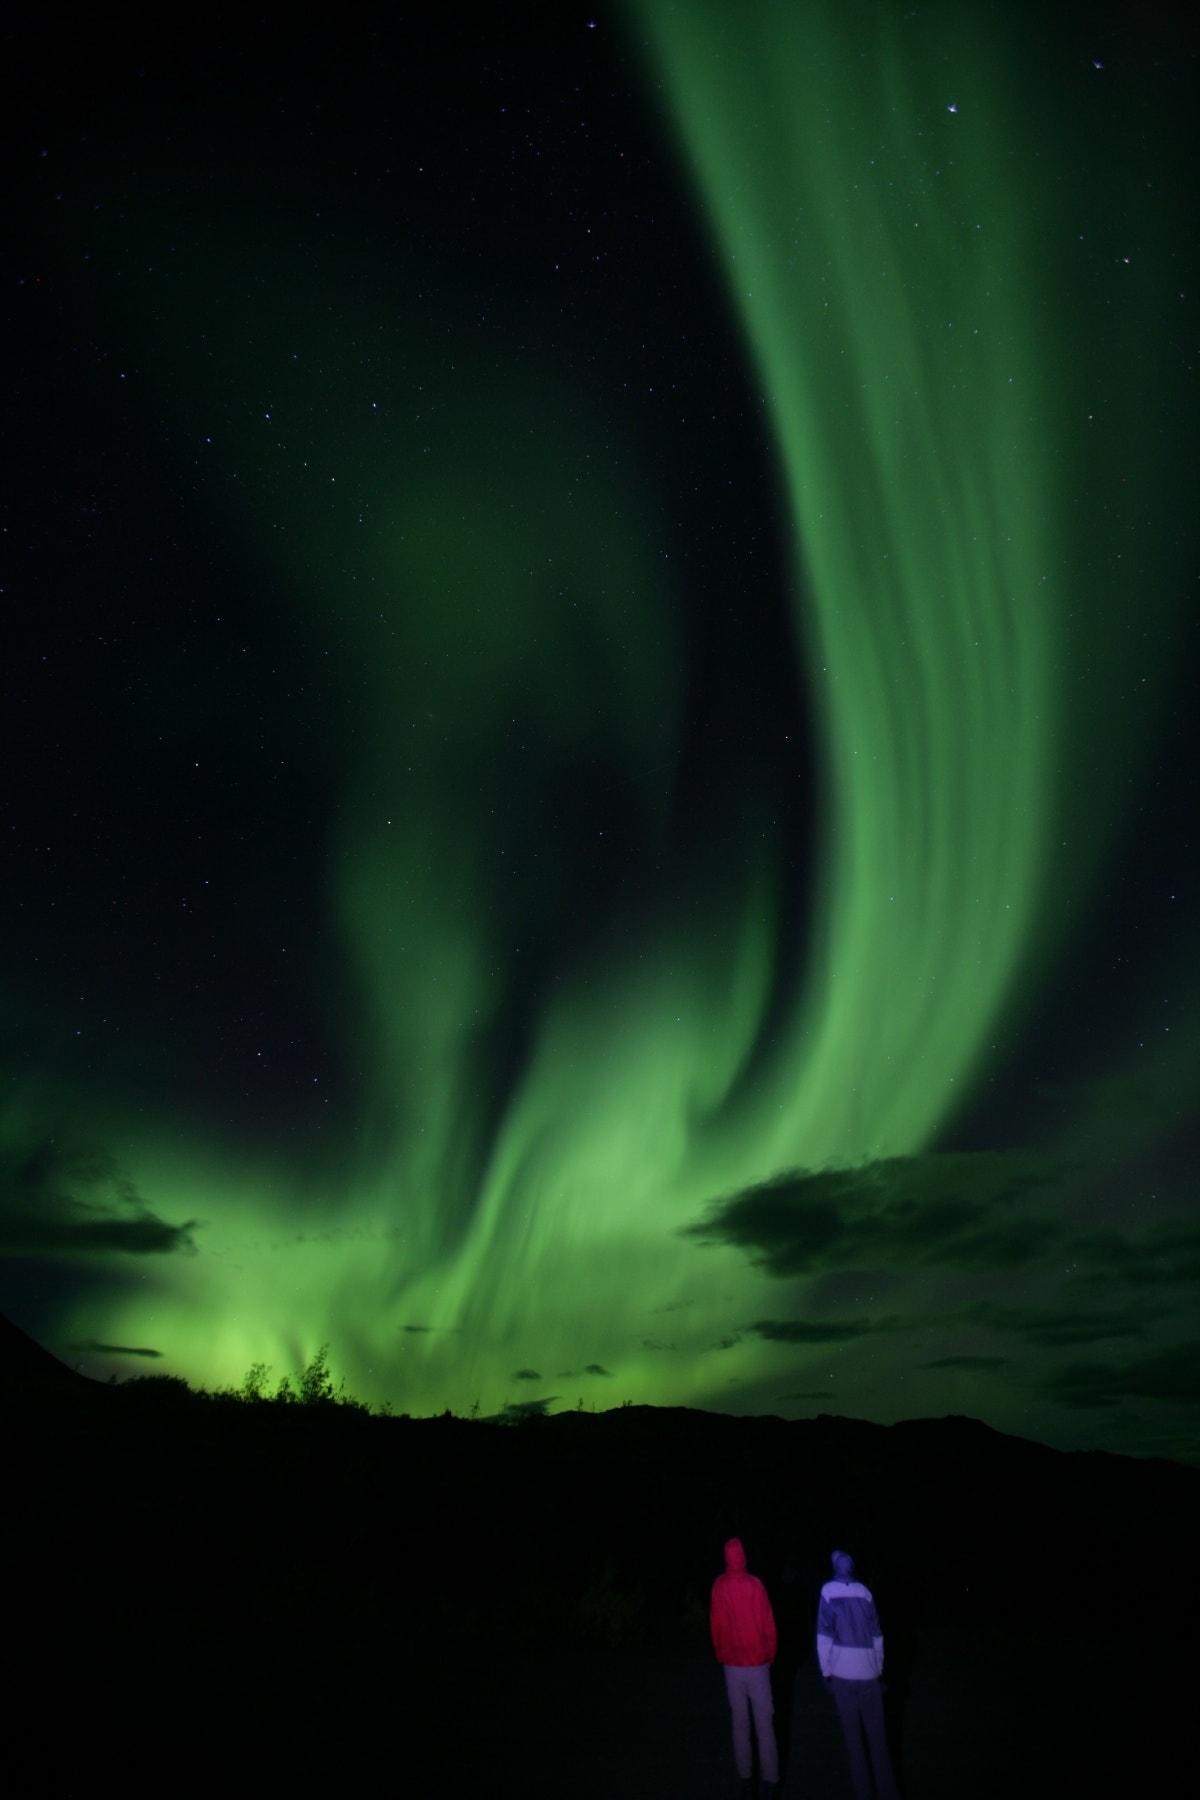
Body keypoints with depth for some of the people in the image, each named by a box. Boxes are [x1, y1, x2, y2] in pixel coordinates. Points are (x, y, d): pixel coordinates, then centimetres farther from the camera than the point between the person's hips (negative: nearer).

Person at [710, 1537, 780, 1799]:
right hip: (757, 1662, -2)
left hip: (732, 1664, 2)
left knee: (740, 1723, 11)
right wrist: (769, 1655, 8)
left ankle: (745, 1778, 15)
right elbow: (768, 1625, -7)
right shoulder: (755, 1584, -11)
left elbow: (715, 1625, -1)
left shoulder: (719, 1586, -6)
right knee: (765, 1724, 6)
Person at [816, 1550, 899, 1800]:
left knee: (853, 1738, 8)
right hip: (868, 1672, 2)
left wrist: (826, 1671, 3)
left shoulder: (829, 1592, -2)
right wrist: (879, 1668, 14)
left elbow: (824, 1637, -4)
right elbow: (877, 1636, 6)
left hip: (843, 1673, -2)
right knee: (877, 1737, 11)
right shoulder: (865, 1592, 5)